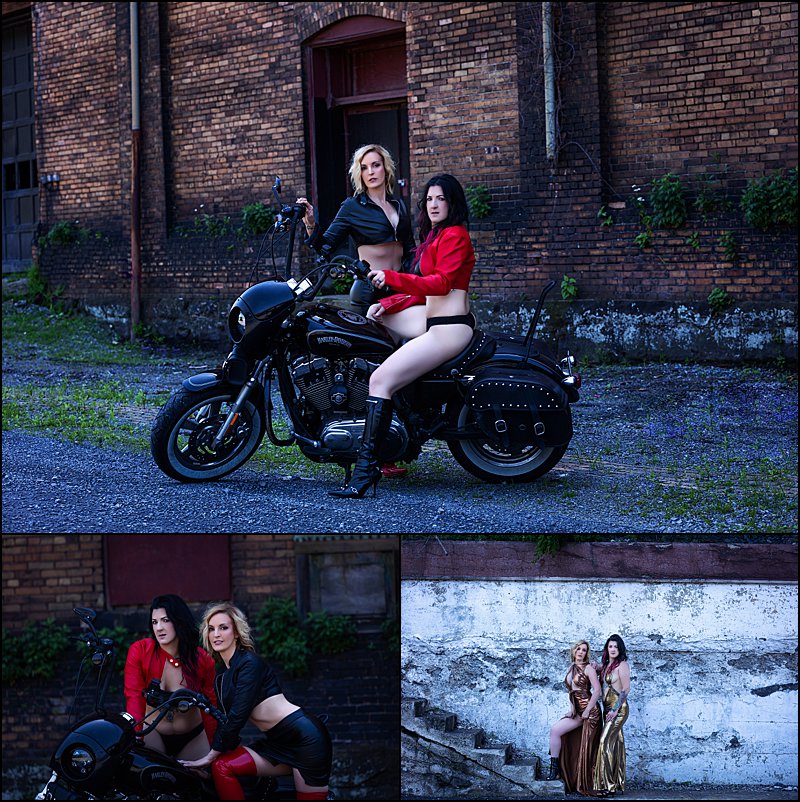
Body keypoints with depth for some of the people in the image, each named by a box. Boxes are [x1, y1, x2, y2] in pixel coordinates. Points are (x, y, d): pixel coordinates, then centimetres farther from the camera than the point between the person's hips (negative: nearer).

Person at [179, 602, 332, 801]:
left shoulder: (249, 662, -12)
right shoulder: (222, 674, 13)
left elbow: (238, 715, -17)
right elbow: (225, 718, 15)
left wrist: (210, 756, -13)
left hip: (304, 736, -8)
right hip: (279, 744, 8)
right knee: (222, 767, -12)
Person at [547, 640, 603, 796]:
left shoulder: (588, 668, -6)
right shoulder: (571, 669, 15)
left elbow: (597, 690, -12)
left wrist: (587, 711, -14)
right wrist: (571, 709, 7)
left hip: (588, 711, -7)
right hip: (576, 711, 7)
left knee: (555, 730, -15)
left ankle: (554, 769, -6)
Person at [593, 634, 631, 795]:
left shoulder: (622, 665, -9)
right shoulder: (606, 665, 14)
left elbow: (626, 689, -13)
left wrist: (615, 709, -17)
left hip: (618, 708, -8)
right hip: (608, 708, 8)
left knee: (606, 742, -14)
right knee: (616, 744, 8)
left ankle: (608, 784, -14)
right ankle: (618, 784, 11)